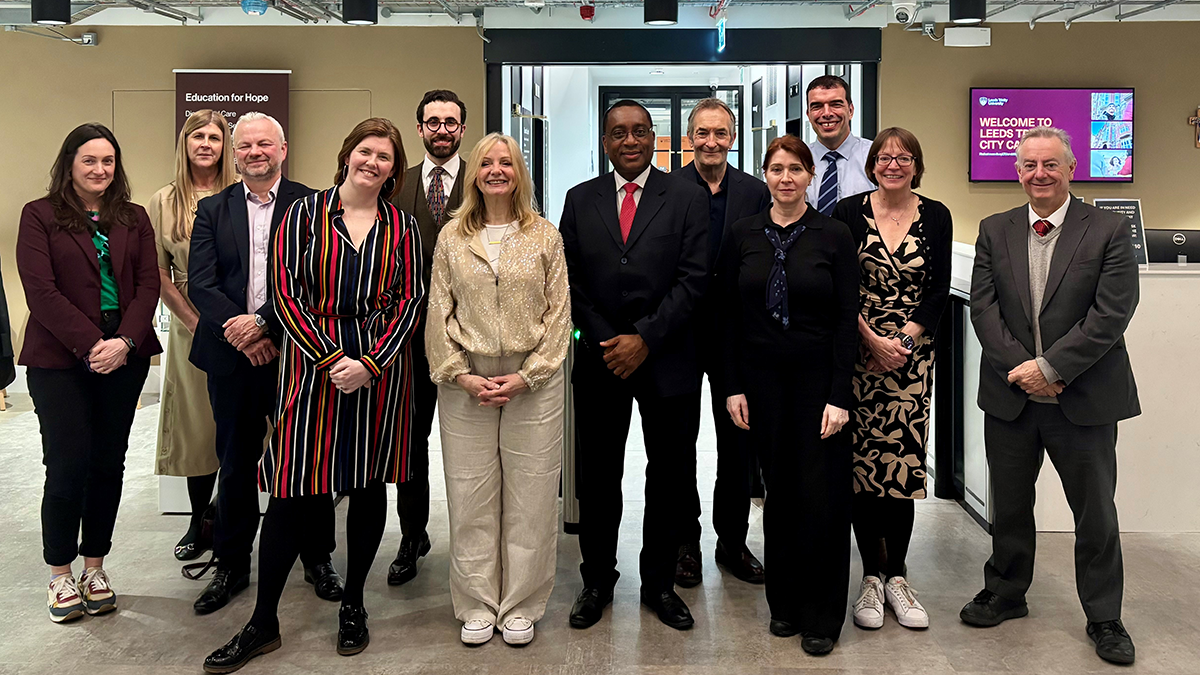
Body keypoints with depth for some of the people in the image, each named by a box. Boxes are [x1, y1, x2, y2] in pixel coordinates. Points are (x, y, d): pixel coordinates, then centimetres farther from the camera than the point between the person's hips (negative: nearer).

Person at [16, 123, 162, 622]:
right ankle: (61, 576, 14)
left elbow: (148, 284, 4)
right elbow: (41, 291, -8)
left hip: (124, 356, 3)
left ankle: (94, 568, 20)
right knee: (68, 465, -3)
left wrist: (125, 342, -12)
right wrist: (91, 344, -16)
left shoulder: (134, 219, 11)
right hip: (59, 359, -3)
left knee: (109, 463, 7)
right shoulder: (40, 216, 1)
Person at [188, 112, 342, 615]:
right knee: (236, 464, 12)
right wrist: (237, 330, -14)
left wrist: (263, 322, -17)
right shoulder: (212, 210, 9)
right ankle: (231, 565, 27)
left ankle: (318, 559, 24)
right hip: (233, 356, 2)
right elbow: (199, 283, 0)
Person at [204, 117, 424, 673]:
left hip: (379, 366, 2)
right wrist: (331, 359, -12)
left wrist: (370, 362, -10)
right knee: (295, 491, -2)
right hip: (313, 363, -2)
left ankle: (353, 606, 25)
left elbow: (410, 300, 2)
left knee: (370, 484, 9)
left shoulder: (401, 227, 8)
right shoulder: (305, 214, 3)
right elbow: (286, 291, -4)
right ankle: (263, 623, 10)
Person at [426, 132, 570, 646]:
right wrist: (461, 375, -6)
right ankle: (477, 606, 20)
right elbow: (438, 313, 5)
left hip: (533, 384, -1)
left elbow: (558, 313, 1)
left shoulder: (545, 236, 4)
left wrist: (527, 375, -8)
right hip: (465, 383, 1)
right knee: (470, 497, 6)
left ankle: (520, 606, 19)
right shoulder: (452, 237, 7)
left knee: (529, 496, 4)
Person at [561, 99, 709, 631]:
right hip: (599, 362, 1)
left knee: (670, 479, 7)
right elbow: (570, 280, 5)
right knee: (597, 479, 9)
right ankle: (597, 582, 26)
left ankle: (659, 583, 24)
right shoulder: (580, 199, 8)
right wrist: (604, 341, -7)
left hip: (668, 362, -1)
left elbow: (693, 278, -6)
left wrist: (645, 338, -13)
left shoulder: (687, 198, 2)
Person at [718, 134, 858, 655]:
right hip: (761, 378, 2)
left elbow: (847, 320, -5)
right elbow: (729, 318, 5)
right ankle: (784, 602, 25)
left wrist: (840, 395, -10)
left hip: (818, 378, -2)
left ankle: (821, 616, 16)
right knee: (778, 490, 10)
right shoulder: (743, 235, 4)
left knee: (821, 495, 0)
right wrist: (732, 387, 0)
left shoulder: (835, 236, -3)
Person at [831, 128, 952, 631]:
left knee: (905, 462, 0)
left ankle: (896, 576, 13)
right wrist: (873, 340, -11)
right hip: (859, 355, -1)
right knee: (863, 462, 0)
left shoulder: (936, 217, 7)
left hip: (913, 355, 1)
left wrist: (905, 341, -9)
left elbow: (939, 290, 2)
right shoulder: (849, 213, 2)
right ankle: (871, 577, 11)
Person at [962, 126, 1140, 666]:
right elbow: (983, 306, -2)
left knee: (1096, 514, 9)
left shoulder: (1109, 230, -5)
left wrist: (1049, 367, -18)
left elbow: (1112, 313, -13)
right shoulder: (994, 231, 5)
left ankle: (1104, 617, 26)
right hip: (1010, 397, 3)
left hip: (1084, 397, -2)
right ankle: (1005, 594, 35)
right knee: (1009, 505, 16)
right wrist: (1021, 368, -13)